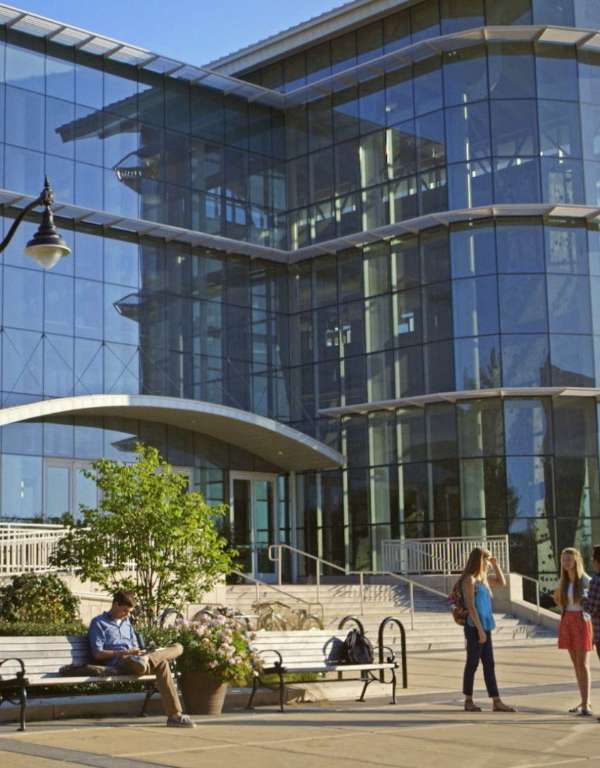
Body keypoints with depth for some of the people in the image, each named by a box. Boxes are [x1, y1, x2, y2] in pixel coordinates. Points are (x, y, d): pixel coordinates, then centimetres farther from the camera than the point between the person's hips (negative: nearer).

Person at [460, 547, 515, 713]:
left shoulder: (482, 578, 14)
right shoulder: (469, 580, -11)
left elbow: (502, 582, 28)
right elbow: (470, 606, -17)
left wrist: (495, 565, 15)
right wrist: (480, 629, -19)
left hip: (485, 626, 8)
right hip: (475, 627, -8)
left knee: (489, 664, 7)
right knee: (473, 663, 0)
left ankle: (497, 702, 8)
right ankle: (468, 701, 8)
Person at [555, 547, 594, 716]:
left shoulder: (586, 581, -11)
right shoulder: (563, 581, 6)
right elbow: (557, 598, 24)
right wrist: (565, 610, 11)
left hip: (582, 622, -6)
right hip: (567, 623, 6)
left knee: (583, 664, -9)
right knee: (576, 664, 9)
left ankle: (586, 704, -9)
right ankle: (585, 701, 16)